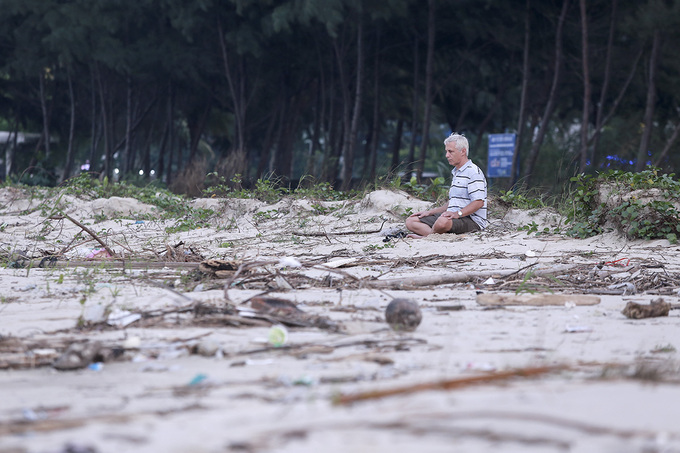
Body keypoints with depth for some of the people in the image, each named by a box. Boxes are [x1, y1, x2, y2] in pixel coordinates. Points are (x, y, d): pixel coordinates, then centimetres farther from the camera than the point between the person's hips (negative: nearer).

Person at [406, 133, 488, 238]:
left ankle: (425, 236, -13)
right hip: (454, 217, 10)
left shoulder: (473, 172, -9)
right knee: (410, 221, 0)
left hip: (471, 220, -10)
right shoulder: (455, 173, 24)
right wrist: (429, 212, 20)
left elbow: (479, 202, -19)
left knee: (443, 221, -42)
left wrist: (458, 214, -29)